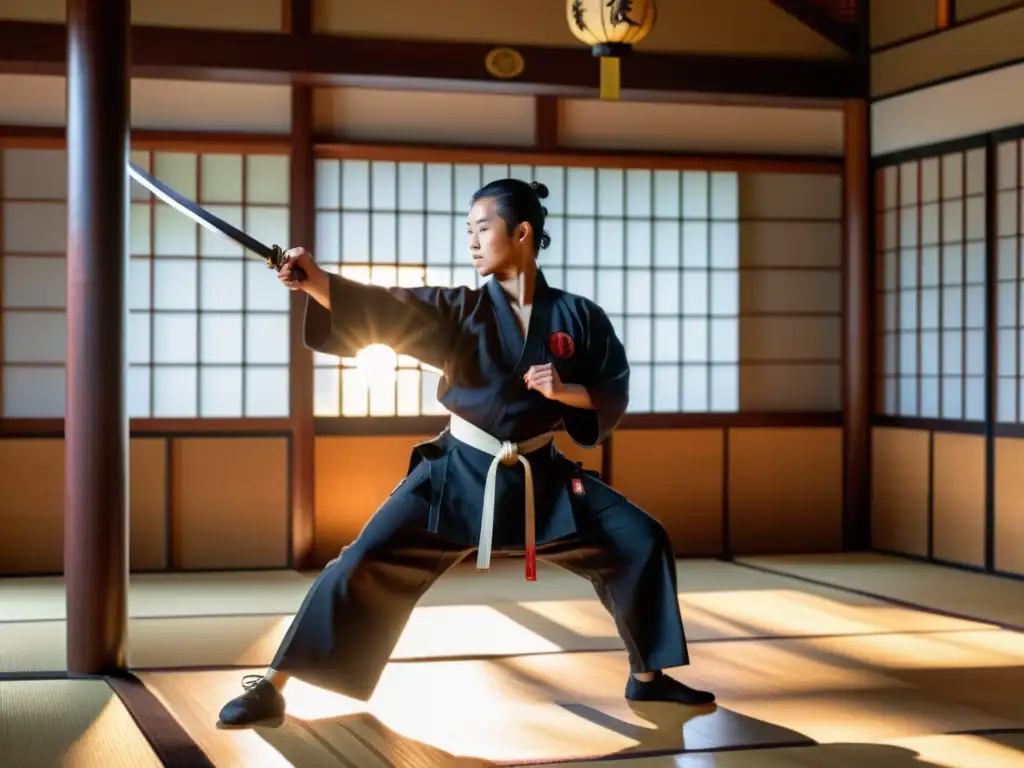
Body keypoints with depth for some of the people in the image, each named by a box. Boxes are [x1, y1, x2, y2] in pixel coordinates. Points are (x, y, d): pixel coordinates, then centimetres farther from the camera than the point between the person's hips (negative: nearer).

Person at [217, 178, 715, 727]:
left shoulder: (577, 317, -2)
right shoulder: (459, 311, -5)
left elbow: (613, 395, 2)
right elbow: (382, 310, -18)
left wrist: (564, 391, -18)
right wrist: (315, 281, -34)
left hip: (540, 477, 2)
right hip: (457, 475, -1)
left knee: (640, 541, -4)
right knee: (367, 564, -13)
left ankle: (646, 676, 17)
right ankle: (271, 688, -5)